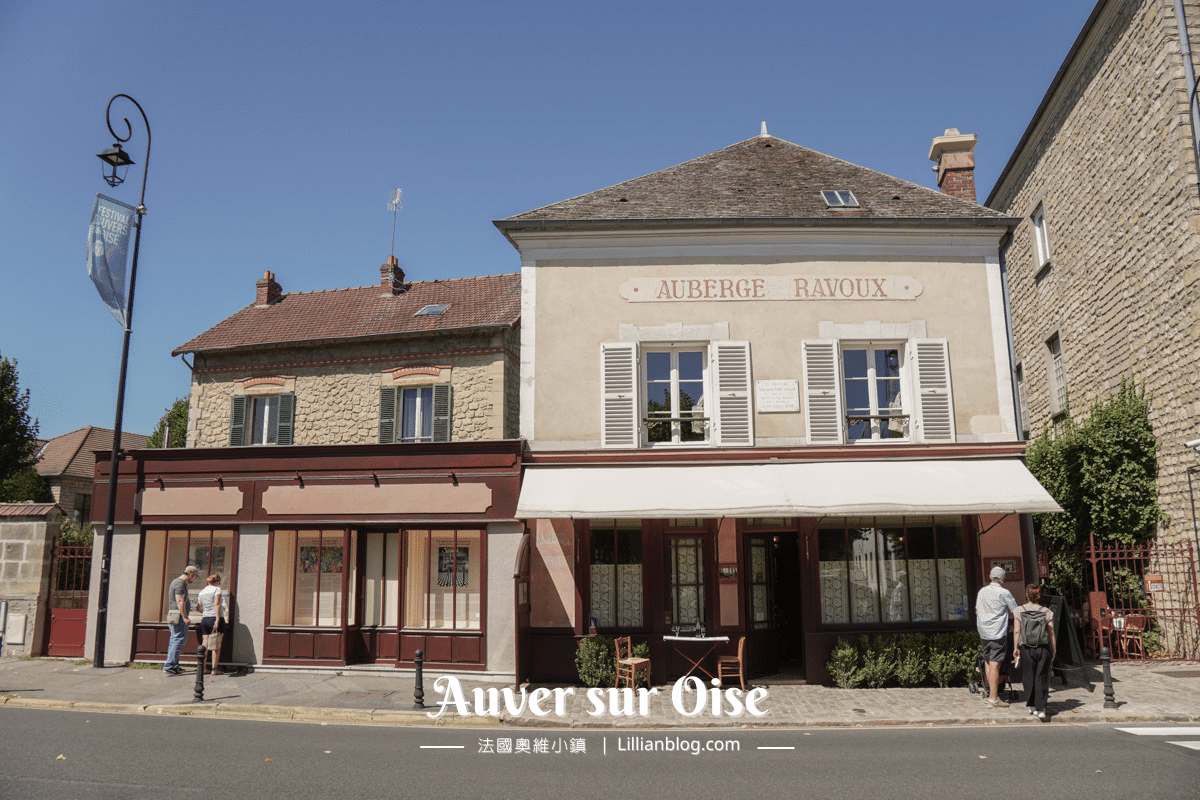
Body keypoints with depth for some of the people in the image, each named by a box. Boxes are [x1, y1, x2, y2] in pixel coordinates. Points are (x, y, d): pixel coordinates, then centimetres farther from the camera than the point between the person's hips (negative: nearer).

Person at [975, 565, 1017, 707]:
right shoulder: (1004, 593, -9)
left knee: (988, 662, 15)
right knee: (995, 664, -7)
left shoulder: (982, 591, 9)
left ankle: (991, 692, 18)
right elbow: (1016, 612, -3)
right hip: (998, 633, -6)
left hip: (983, 631, 6)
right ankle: (994, 698, -7)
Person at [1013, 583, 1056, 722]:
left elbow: (1016, 631, -4)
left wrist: (1016, 648, 4)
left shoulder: (1019, 611, -3)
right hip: (1043, 648, 0)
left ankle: (1031, 706, 21)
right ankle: (1041, 709, -1)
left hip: (1026, 648, 0)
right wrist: (1053, 650, 7)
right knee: (1041, 678, 3)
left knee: (1028, 676, 12)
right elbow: (1051, 633, -1)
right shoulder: (1047, 612, -3)